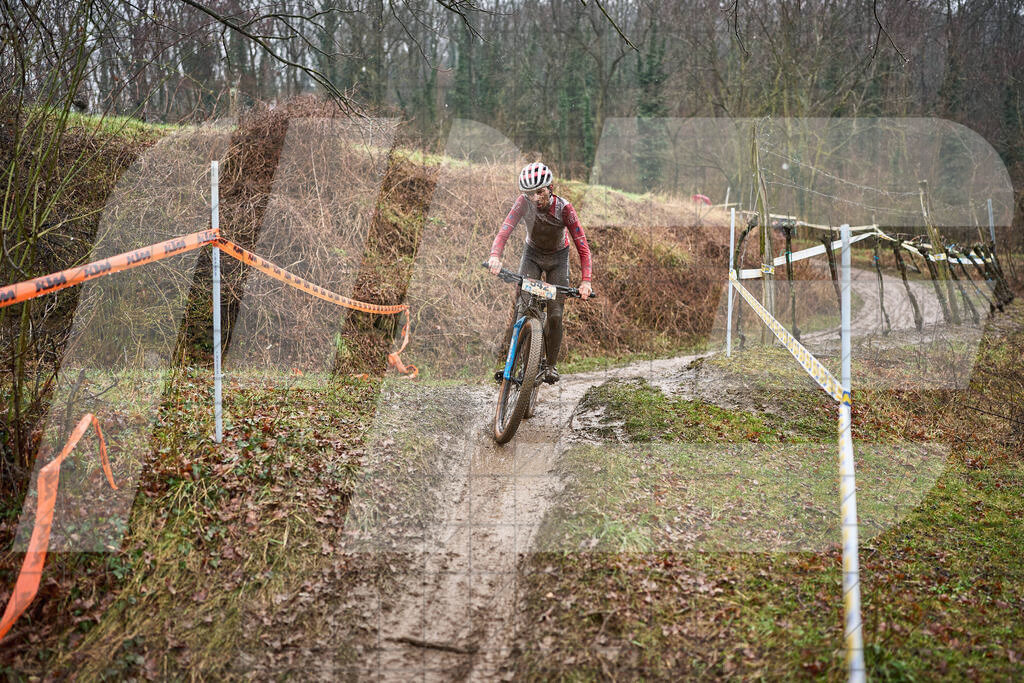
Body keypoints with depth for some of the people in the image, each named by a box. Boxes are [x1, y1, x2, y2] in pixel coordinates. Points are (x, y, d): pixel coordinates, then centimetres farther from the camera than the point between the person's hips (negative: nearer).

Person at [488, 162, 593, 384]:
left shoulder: (564, 208, -28)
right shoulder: (524, 202, -25)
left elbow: (582, 247, -29)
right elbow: (505, 229, -36)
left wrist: (586, 280, -41)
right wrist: (495, 255, -56)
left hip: (558, 258, -1)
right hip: (532, 254, 1)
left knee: (555, 314, -8)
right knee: (523, 307, -16)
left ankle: (551, 365, 11)